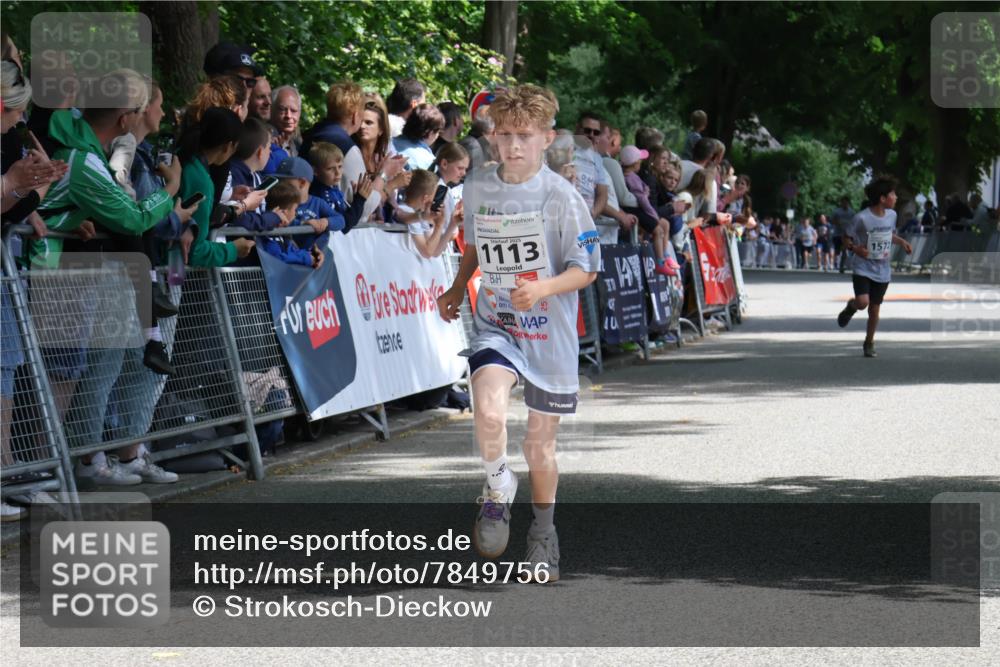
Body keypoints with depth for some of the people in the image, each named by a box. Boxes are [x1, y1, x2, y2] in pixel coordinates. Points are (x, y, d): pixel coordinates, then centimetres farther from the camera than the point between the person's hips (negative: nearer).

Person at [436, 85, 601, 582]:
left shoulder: (561, 197, -12)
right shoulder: (477, 188, 0)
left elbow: (586, 270, -10)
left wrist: (544, 288, -26)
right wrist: (458, 287, 9)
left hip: (550, 335, -1)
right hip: (495, 325, 1)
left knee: (540, 445, 9)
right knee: (489, 411, -28)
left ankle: (543, 532, 35)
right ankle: (497, 489, 2)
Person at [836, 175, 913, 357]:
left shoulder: (891, 215, 1)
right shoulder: (862, 218, -17)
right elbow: (846, 238, -6)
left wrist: (901, 241, 3)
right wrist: (855, 248, -25)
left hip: (882, 271, 5)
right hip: (863, 268, -5)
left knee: (875, 308, 7)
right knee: (863, 302, -22)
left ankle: (869, 343, 24)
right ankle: (851, 307, 15)